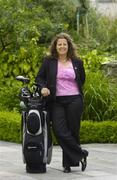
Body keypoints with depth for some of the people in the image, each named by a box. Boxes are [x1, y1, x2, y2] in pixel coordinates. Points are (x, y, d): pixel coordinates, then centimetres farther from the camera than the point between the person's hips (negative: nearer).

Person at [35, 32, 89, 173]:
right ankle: (81, 155, 1)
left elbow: (82, 79, 22)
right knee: (60, 132, -13)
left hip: (74, 100, 0)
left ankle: (68, 163, 12)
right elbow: (39, 77, 8)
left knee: (73, 132, 0)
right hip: (56, 102, 0)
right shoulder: (49, 61, 6)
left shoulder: (77, 62, 9)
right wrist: (43, 87, -10)